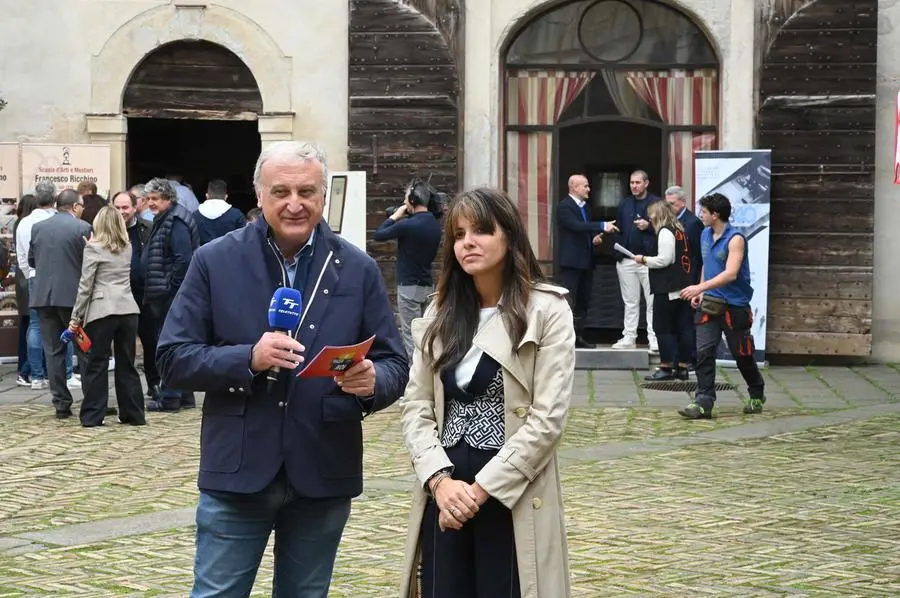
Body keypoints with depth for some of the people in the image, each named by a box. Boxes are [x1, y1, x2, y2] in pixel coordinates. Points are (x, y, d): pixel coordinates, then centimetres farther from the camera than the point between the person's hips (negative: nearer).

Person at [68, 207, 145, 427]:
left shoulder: (93, 248, -4)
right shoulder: (127, 247, 11)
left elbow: (85, 285, -6)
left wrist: (76, 317, -1)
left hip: (101, 311, -5)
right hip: (128, 309, 5)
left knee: (96, 364, 3)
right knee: (126, 364, 10)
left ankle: (92, 415, 4)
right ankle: (133, 414, 12)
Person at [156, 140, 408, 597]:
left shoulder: (358, 270, 3)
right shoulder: (215, 262, -1)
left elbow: (395, 364, 4)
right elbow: (172, 358, -3)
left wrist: (372, 381, -20)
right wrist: (248, 358, -19)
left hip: (323, 476, 2)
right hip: (236, 473, -1)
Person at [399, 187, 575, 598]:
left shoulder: (547, 311, -4)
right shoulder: (440, 313, 12)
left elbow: (547, 418, -11)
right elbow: (414, 407, 6)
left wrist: (482, 487, -14)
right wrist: (440, 479, -10)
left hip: (513, 499, -4)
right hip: (445, 496, 4)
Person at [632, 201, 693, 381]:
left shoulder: (665, 232, -10)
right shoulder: (679, 230, 16)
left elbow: (664, 259, -17)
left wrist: (644, 259, -4)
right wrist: (648, 261, 16)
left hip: (668, 289, -9)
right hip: (684, 286, 9)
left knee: (663, 328, -2)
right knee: (684, 328, 7)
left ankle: (666, 367, -2)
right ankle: (683, 367, 10)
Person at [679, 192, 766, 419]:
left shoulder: (735, 239, -15)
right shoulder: (705, 235, 9)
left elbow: (730, 274, -26)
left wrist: (701, 287, -31)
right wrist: (700, 293, 11)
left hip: (735, 306, -6)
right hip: (710, 304, 6)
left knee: (742, 355, 8)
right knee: (704, 352, -8)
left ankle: (757, 396, 31)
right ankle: (703, 403, -9)